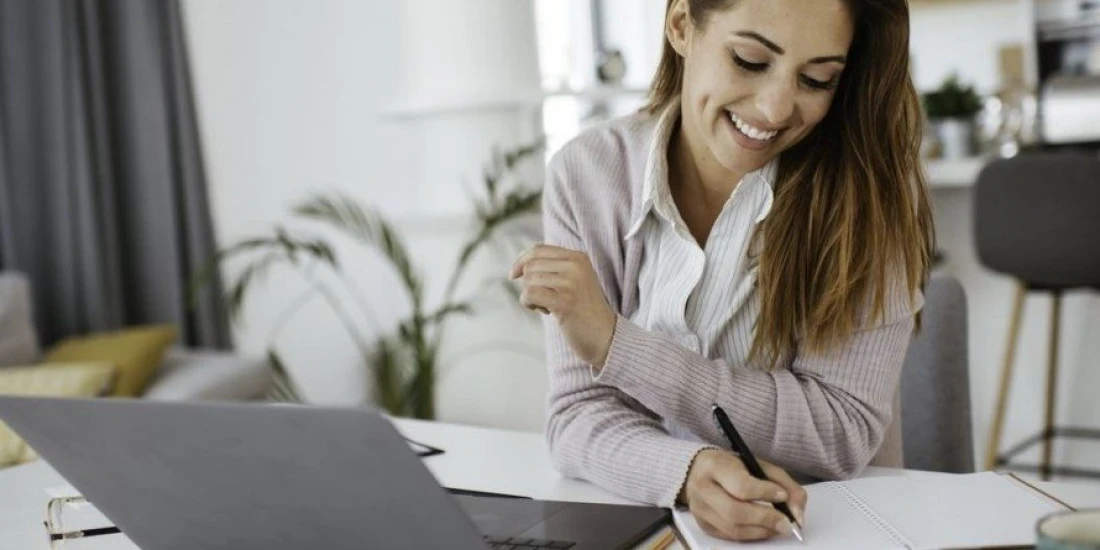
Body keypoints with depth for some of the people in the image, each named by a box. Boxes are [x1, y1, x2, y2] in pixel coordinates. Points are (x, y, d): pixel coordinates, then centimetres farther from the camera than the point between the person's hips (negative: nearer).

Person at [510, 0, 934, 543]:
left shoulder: (872, 185, -13)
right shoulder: (587, 174, -8)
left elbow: (846, 432, -16)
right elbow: (580, 411, -10)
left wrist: (615, 342, -23)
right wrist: (689, 472, -31)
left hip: (841, 525, -1)